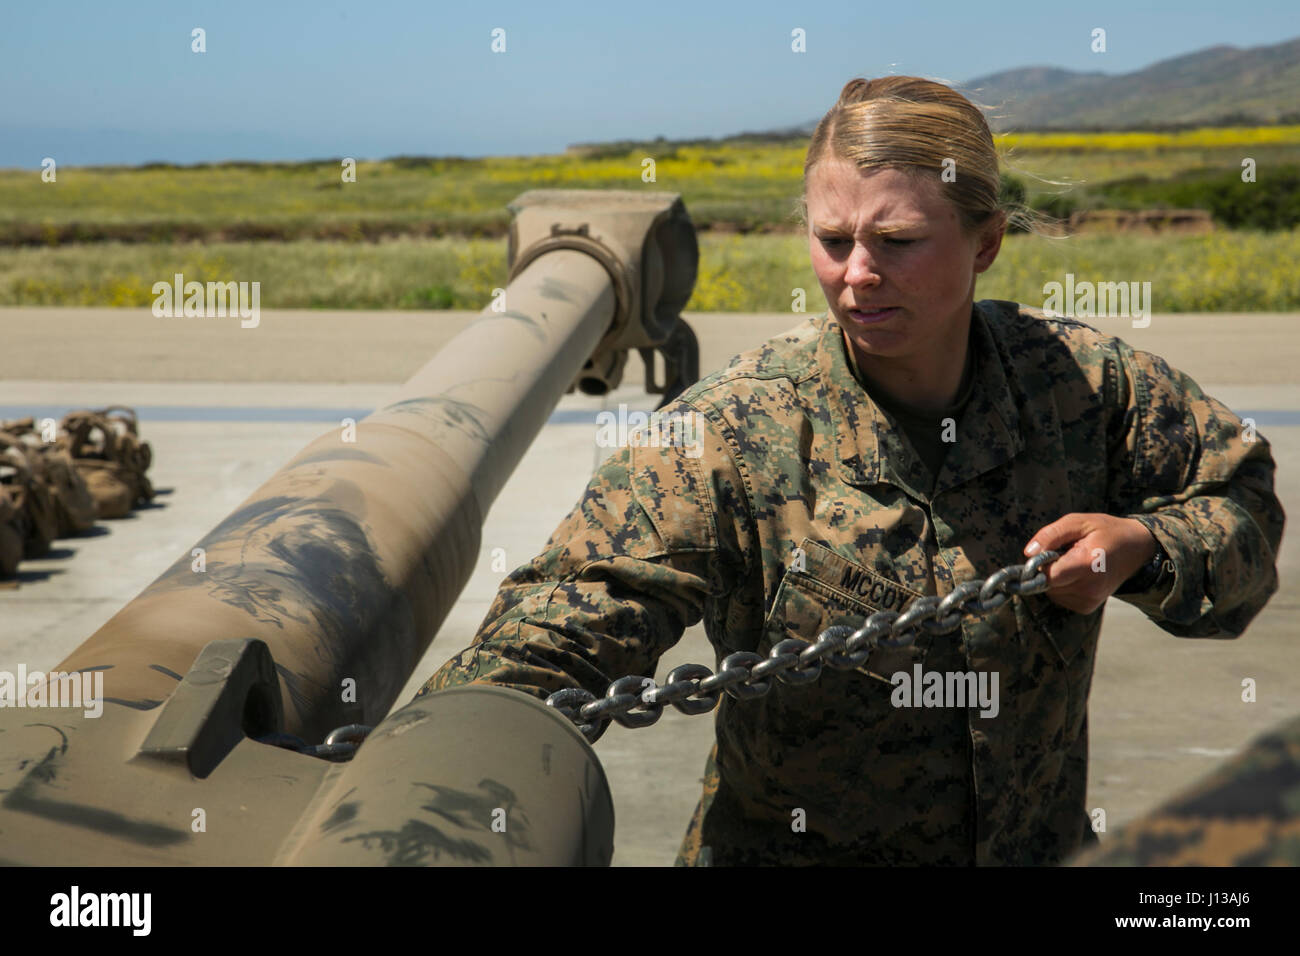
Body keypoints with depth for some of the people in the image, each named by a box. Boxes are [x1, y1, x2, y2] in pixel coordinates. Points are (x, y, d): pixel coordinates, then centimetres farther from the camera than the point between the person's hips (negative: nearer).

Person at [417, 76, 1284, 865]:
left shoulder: (1083, 383, -12)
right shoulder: (730, 437, -22)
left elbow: (1244, 505, 4)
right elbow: (561, 627, -29)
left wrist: (1140, 547, -18)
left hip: (1042, 841, 3)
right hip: (784, 848, -2)